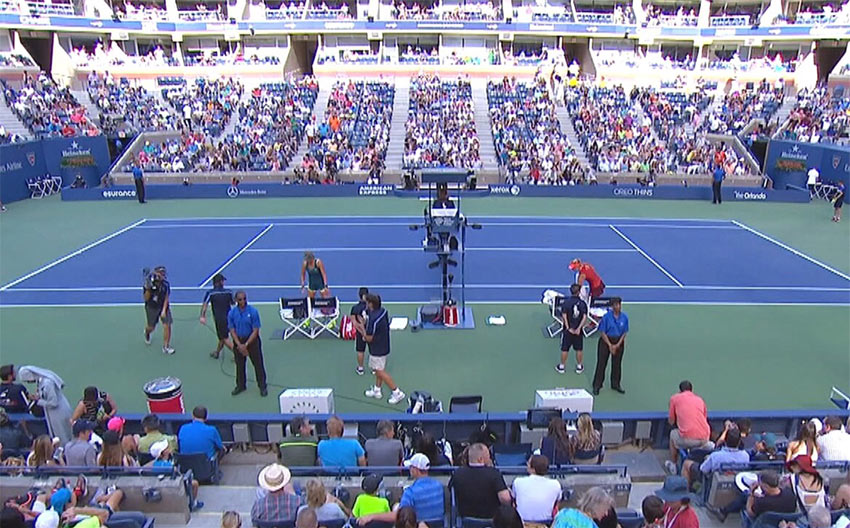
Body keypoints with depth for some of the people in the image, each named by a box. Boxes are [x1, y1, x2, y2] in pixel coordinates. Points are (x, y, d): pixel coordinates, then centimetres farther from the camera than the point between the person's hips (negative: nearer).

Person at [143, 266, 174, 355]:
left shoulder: (165, 284, -13)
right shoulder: (149, 284, -17)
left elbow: (166, 297, -7)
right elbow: (146, 299, -15)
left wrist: (164, 311, -14)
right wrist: (148, 289, -33)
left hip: (163, 307, 1)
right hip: (152, 308, -1)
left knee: (167, 326, -9)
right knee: (151, 327, 12)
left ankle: (166, 347, 5)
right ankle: (147, 332, 53)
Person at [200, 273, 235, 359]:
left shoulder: (210, 293, -9)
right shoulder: (228, 292, -2)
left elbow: (205, 304, -20)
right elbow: (233, 303, 12)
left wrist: (202, 316, -22)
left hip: (219, 319, -4)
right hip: (229, 317, 4)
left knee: (225, 339, 4)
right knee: (222, 337, 22)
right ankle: (217, 352, 37)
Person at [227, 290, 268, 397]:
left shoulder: (253, 311, -14)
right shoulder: (232, 313, -6)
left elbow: (255, 331, -13)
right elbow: (232, 330, -3)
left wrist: (246, 345, -16)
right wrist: (239, 345, -14)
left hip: (252, 340, -3)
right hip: (238, 341, 3)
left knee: (258, 364, 3)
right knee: (239, 364, 14)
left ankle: (262, 386, 16)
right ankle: (240, 386, 32)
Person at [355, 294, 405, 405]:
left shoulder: (373, 320, -31)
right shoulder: (383, 311, -5)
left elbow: (369, 338, -23)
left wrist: (362, 329, -7)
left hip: (377, 350, -9)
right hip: (383, 345, 9)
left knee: (380, 372, 5)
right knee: (378, 370, 22)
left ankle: (397, 393, 10)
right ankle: (377, 391, 37)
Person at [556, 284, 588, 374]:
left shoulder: (566, 302, -11)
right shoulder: (583, 303, -9)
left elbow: (564, 316, -15)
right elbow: (585, 317, -14)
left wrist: (568, 328, -12)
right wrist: (579, 328, -14)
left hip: (568, 330, -1)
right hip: (578, 330, 1)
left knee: (565, 349, 11)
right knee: (579, 349, 15)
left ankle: (562, 367, 23)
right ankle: (579, 367, 28)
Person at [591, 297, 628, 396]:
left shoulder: (624, 317, -4)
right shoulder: (606, 316, -14)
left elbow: (624, 333, 2)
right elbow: (602, 332, -10)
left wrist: (618, 345, -7)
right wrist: (610, 345, -12)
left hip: (619, 342, 3)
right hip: (606, 341, -3)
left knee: (617, 364, 9)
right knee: (601, 363, -1)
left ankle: (616, 384, 25)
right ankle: (597, 386, 7)